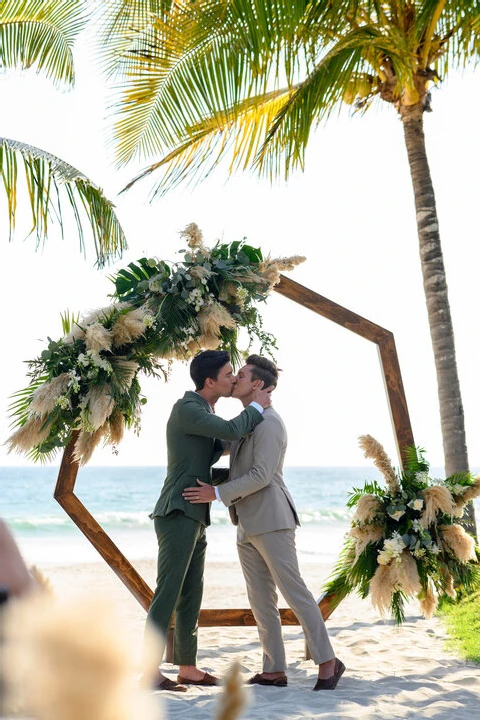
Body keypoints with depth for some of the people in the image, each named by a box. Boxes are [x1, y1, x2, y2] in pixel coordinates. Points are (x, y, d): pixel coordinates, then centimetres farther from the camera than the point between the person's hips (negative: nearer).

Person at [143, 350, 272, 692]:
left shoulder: (205, 413, 17)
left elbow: (208, 458, 24)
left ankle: (188, 668, 15)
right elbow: (232, 430, -24)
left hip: (195, 518, 10)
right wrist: (256, 407, -5)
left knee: (191, 596, 10)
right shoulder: (186, 408, -13)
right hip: (177, 514, -10)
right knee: (167, 594, -10)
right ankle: (151, 673, -9)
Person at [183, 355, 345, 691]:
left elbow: (262, 475, -20)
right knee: (261, 600, 6)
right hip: (248, 525, 10)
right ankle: (275, 670, 9)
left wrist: (217, 493, -20)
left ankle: (328, 662, -1)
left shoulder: (268, 422, -12)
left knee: (294, 591, -8)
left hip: (271, 521, -10)